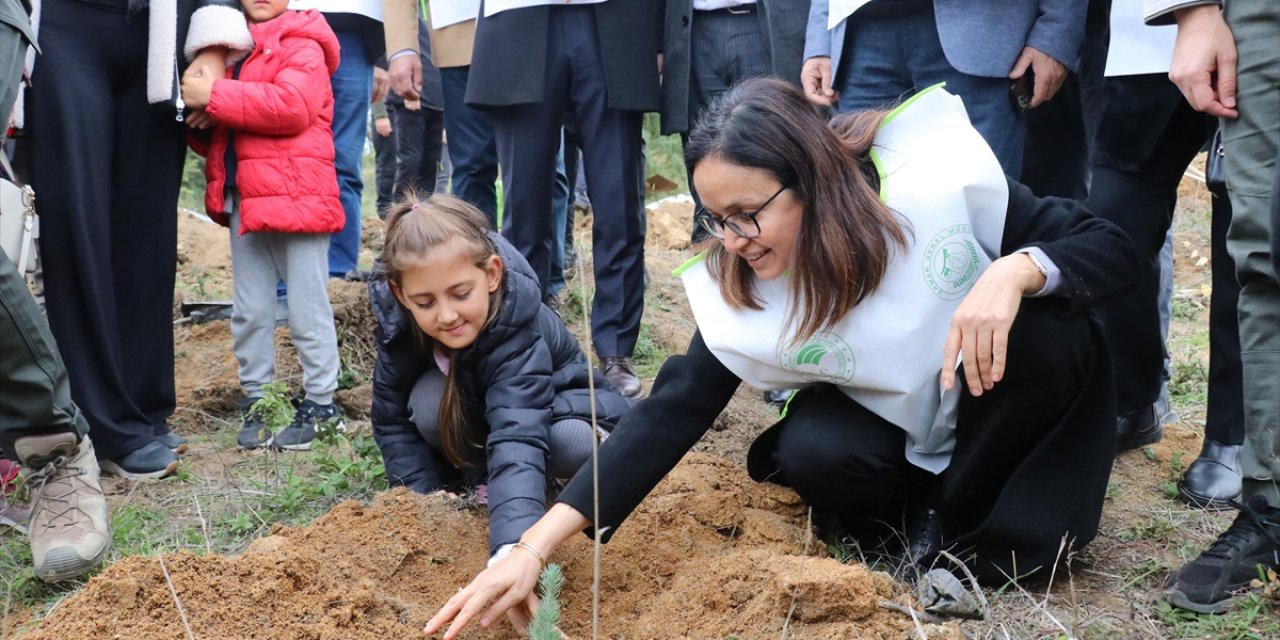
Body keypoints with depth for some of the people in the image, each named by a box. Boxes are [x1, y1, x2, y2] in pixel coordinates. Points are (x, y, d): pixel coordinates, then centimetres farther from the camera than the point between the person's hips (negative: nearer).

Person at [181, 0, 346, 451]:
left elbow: (292, 106, -22)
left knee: (307, 308, 1)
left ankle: (320, 402, 11)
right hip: (245, 201, 7)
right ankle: (257, 401, 21)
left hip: (296, 196, -7)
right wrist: (202, 124, 1)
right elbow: (216, 138, 25)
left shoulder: (301, 44, -4)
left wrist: (215, 96, -21)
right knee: (249, 312, 11)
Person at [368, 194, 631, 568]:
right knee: (428, 402, -30)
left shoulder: (515, 330, -41)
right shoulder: (399, 324, -27)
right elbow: (391, 420, -14)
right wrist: (426, 495, -26)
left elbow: (518, 439, -55)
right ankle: (478, 475, -4)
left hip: (554, 404, -3)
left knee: (573, 444, -37)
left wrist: (513, 549, -69)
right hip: (473, 410, 3)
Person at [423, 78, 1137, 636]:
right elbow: (670, 414, -23)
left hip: (1003, 411, 0)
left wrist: (1015, 271, -42)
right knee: (810, 452, -31)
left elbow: (1113, 246, -20)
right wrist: (534, 548, -31)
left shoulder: (941, 180, -27)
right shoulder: (737, 293, -21)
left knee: (1056, 335, -31)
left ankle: (969, 535, -9)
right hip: (897, 438, 0)